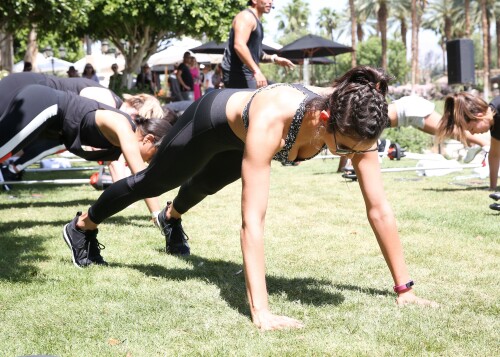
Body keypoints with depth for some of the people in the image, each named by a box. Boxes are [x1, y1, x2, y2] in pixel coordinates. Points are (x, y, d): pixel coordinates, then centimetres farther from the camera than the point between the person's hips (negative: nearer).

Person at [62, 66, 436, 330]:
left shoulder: (354, 123, -36)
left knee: (206, 185, 36)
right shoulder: (272, 119, -51)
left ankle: (171, 218, 72)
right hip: (214, 121, -5)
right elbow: (253, 219, -52)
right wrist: (261, 311, -56)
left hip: (240, 135, 5)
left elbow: (379, 209, -31)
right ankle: (82, 226, 52)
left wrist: (404, 287, -29)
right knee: (154, 181, 22)